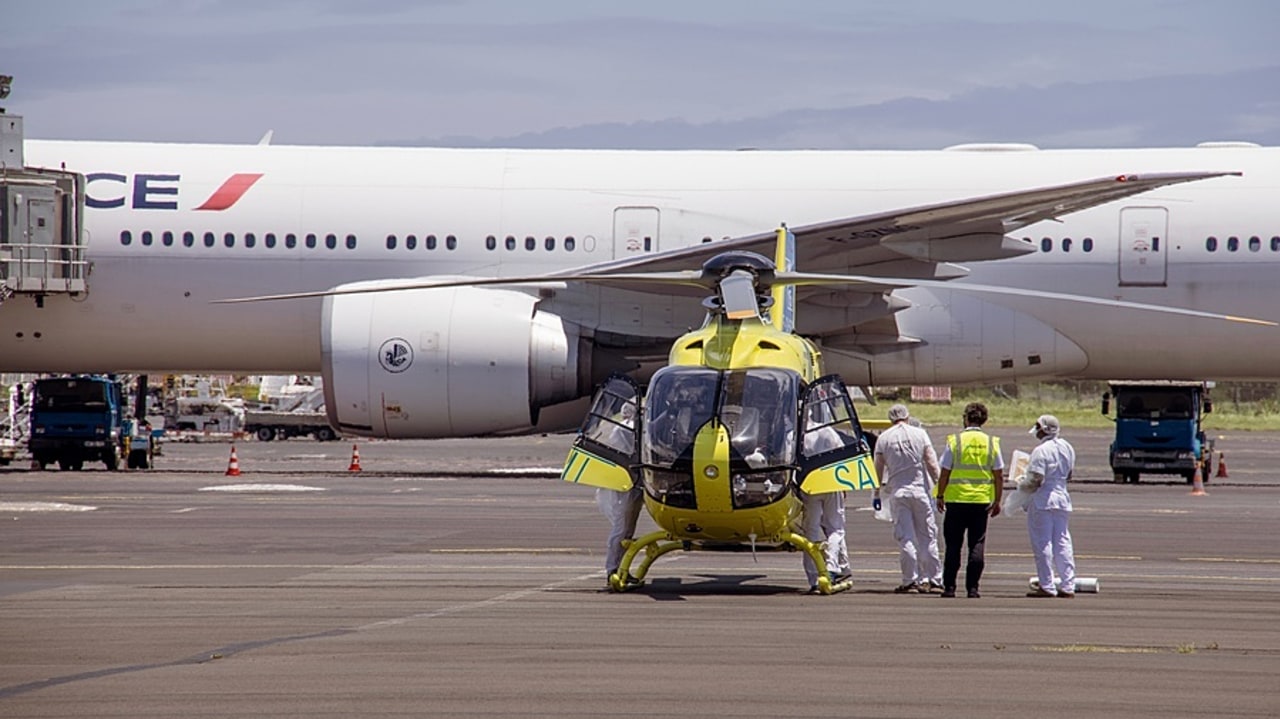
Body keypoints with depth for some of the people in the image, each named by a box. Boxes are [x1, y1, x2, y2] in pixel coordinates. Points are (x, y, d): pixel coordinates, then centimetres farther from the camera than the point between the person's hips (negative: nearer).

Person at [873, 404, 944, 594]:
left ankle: (910, 580, -1)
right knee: (927, 537, 5)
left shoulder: (884, 438, 2)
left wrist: (877, 492, 14)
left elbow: (879, 469, 4)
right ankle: (933, 579, 5)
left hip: (897, 491, 0)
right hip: (920, 489, 0)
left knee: (905, 538, 2)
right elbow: (932, 465, -1)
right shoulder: (920, 434, 2)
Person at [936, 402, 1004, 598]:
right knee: (977, 545, 5)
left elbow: (944, 473, -3)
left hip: (956, 500, -1)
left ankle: (949, 587, 6)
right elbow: (999, 476, 4)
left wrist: (940, 496, 9)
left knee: (953, 545, 6)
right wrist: (997, 501, 13)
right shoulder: (991, 443, 2)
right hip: (982, 501, 2)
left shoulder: (954, 441, -5)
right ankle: (972, 588, 1)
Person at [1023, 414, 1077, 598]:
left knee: (1042, 544, -1)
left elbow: (1036, 480, -21)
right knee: (1062, 542, 10)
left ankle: (1047, 586, -1)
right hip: (1062, 498, 8)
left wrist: (1022, 485, -3)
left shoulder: (1041, 451, -18)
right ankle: (1068, 586, 10)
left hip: (1042, 501, -8)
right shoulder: (1067, 447, 7)